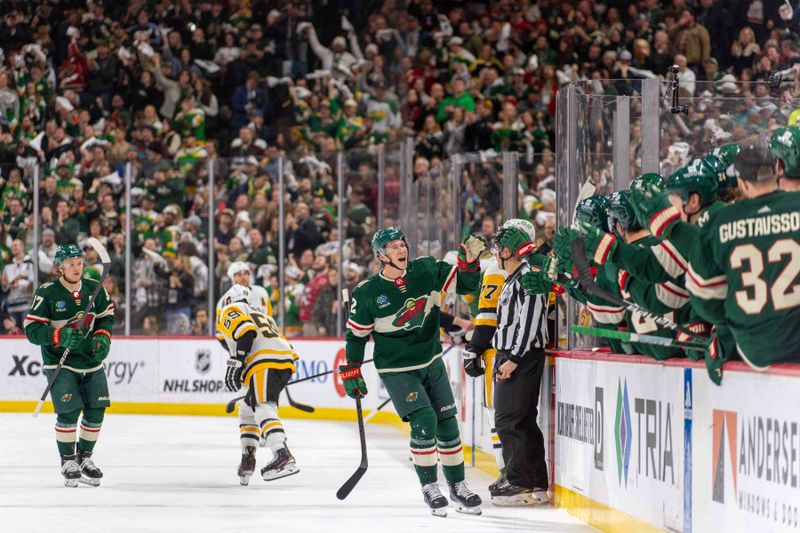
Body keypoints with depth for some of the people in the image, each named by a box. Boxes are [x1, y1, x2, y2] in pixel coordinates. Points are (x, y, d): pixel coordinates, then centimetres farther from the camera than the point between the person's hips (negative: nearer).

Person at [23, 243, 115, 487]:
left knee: (96, 410, 1)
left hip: (92, 362, 4)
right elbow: (31, 329, -14)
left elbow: (106, 315, 16)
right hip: (60, 363, -4)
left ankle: (85, 457, 21)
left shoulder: (94, 289, 0)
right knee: (69, 411, -15)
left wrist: (102, 336, -3)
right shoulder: (47, 293, -13)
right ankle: (67, 461, 4)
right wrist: (58, 336, -29)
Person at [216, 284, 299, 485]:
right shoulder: (261, 315, 37)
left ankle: (283, 457, -41)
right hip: (286, 362, 9)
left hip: (266, 362, -8)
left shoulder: (230, 312, 13)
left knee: (263, 409, -21)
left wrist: (235, 363, -13)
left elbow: (246, 331, -9)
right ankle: (247, 460, 21)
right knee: (248, 410, 23)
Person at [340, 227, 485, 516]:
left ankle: (457, 486, 22)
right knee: (424, 420, -18)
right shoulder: (368, 293, -13)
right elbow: (356, 334, -3)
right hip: (397, 370, -4)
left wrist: (469, 261, -22)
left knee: (447, 423, 7)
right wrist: (351, 372, -2)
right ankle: (429, 487, -3)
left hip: (431, 363, 4)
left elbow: (465, 284, -3)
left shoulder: (426, 271, -6)